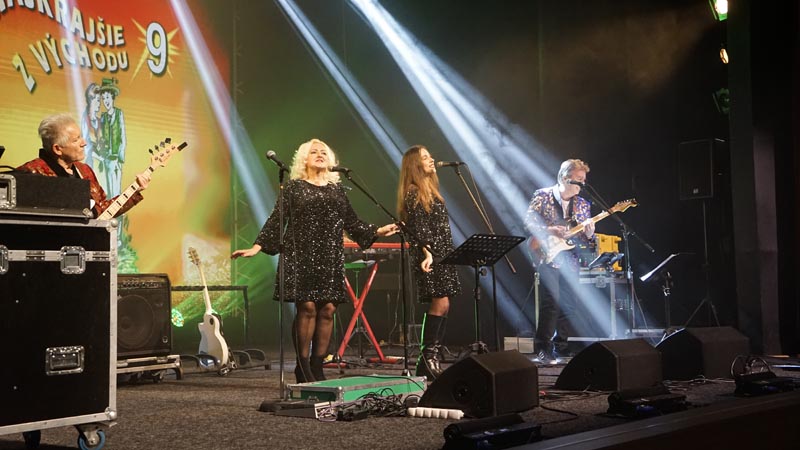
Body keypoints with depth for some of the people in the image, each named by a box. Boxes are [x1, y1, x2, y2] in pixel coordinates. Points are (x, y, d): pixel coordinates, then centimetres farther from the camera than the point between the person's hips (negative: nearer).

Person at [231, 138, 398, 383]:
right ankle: (302, 367, -2)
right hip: (301, 255, -4)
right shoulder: (293, 187, 5)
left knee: (327, 309, -1)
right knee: (307, 307, -11)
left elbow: (351, 221, 20)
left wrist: (377, 231, 12)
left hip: (330, 257, 4)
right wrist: (256, 247, -7)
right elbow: (276, 220, 2)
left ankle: (317, 366, 8)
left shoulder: (336, 188, 16)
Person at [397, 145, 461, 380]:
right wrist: (426, 252, -27)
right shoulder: (413, 194, -7)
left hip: (443, 255, 9)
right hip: (430, 256, -9)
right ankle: (428, 354, -8)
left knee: (442, 306, 5)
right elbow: (417, 228, -15)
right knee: (440, 304, -14)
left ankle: (432, 358, 8)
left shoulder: (431, 190, 21)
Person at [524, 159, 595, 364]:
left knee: (569, 305, 5)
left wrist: (588, 233, -9)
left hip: (570, 260, 5)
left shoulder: (582, 204, 13)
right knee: (551, 301, -15)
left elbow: (585, 239, 13)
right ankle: (544, 349, -12)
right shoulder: (543, 196, 1)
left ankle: (561, 347, 16)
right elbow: (528, 221, -4)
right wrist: (549, 230, -17)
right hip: (548, 257, -5)